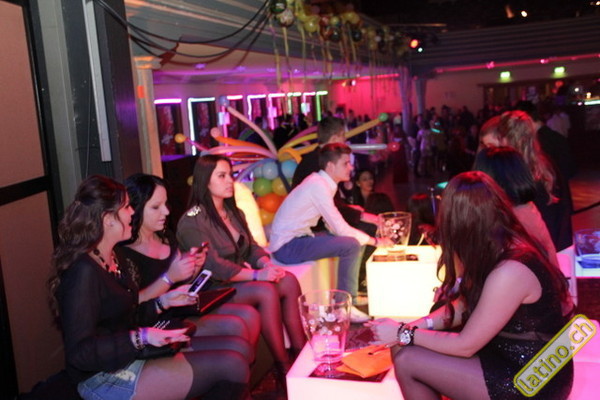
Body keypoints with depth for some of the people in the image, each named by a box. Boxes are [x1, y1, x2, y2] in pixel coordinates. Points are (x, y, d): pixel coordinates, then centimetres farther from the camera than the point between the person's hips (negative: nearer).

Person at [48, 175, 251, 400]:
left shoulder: (110, 258, 11)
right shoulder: (84, 272, -20)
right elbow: (79, 352, -25)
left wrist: (163, 302, 5)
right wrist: (141, 337, -28)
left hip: (132, 355, 10)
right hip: (107, 378, -10)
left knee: (239, 348, 4)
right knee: (232, 366, -15)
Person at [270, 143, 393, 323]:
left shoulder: (320, 182, 10)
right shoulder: (318, 186, -19)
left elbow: (334, 226, 12)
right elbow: (340, 228, -19)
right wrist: (374, 241, -8)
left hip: (298, 239, 10)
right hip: (287, 247, -10)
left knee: (353, 239, 9)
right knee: (352, 245, -20)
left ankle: (352, 293, 17)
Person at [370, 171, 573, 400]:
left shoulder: (509, 272, -29)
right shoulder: (508, 244, 0)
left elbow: (464, 345, -20)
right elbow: (465, 307, 9)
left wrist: (403, 334, -10)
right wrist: (418, 325, -5)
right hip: (513, 356, 9)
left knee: (407, 361, -11)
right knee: (404, 346, 2)